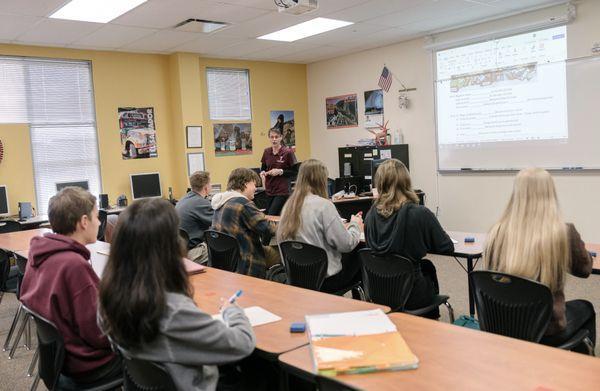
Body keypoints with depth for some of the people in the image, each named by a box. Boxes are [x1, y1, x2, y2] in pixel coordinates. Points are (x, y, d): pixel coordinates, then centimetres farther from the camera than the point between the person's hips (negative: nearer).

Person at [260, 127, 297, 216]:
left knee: (271, 216, -11)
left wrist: (280, 172, -18)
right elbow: (263, 168, 18)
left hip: (282, 191, -6)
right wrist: (262, 173, -5)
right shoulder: (266, 152, 6)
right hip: (269, 191, 6)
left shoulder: (288, 152, -9)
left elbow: (294, 172, -6)